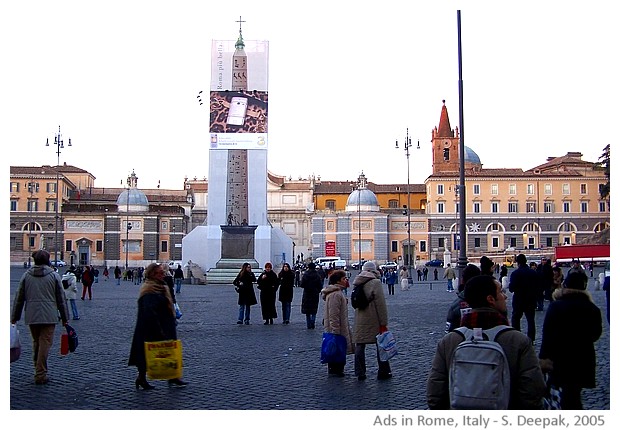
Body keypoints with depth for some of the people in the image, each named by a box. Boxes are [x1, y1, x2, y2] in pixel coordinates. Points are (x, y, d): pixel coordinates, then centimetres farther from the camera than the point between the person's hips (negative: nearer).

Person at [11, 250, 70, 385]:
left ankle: (39, 370, 22)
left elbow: (18, 299, 8)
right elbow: (61, 299, 1)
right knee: (45, 344, -1)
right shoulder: (54, 276, 0)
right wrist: (64, 318, 8)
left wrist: (14, 318, 14)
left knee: (36, 343, 17)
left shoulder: (26, 275, 6)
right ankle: (40, 375, -3)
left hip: (31, 317, 3)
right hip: (49, 317, -3)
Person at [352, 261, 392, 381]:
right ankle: (383, 372, 16)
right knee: (380, 346, 8)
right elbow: (381, 305, -16)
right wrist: (383, 323, -12)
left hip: (360, 322, 5)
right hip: (374, 322, -5)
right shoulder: (375, 283, -13)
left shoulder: (357, 284, 7)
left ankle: (360, 373, 11)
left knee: (360, 346, 9)